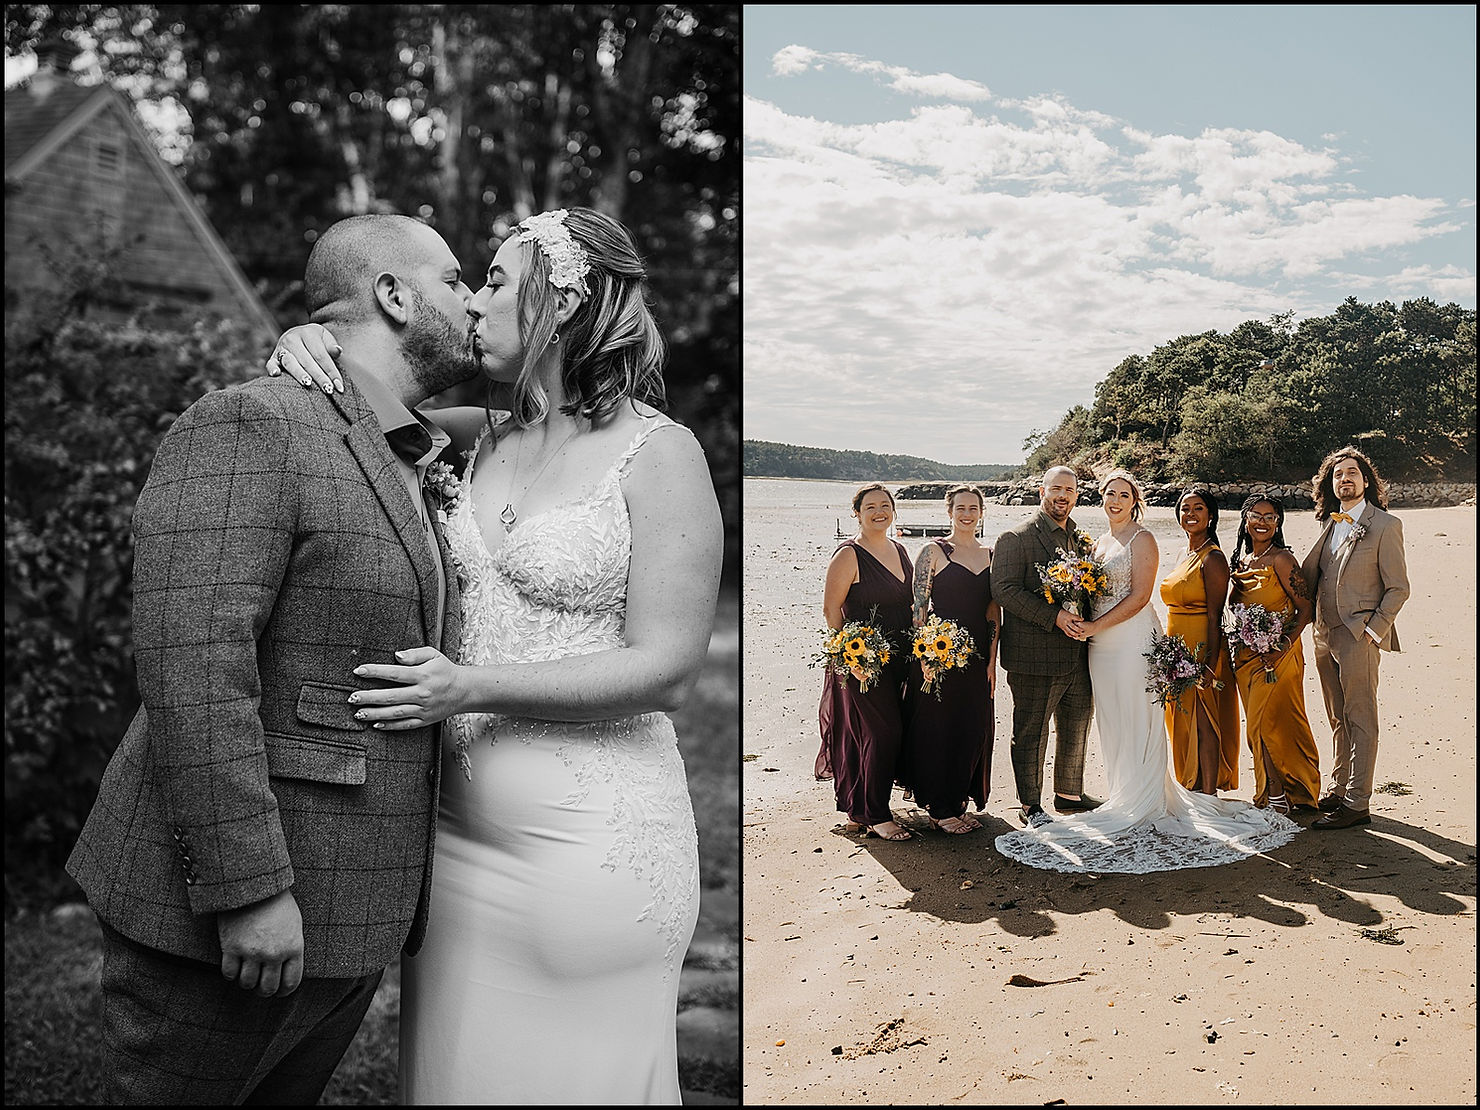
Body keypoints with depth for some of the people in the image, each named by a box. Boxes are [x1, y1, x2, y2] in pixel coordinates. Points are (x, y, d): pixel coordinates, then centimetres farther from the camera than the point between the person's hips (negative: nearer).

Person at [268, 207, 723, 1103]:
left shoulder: (659, 452, -10)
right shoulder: (488, 438, 8)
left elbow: (666, 670, -14)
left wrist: (473, 688, -19)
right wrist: (308, 341, -3)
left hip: (589, 847, -6)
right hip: (457, 832, 6)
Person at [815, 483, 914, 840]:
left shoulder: (900, 551, 12)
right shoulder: (849, 555, -10)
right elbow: (831, 611, -12)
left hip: (897, 659, 7)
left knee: (890, 734, 11)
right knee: (881, 733, -8)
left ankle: (858, 809, 25)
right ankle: (875, 816, 5)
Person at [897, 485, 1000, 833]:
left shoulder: (990, 555, 12)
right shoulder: (934, 551, -3)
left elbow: (995, 610, 11)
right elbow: (919, 605, -7)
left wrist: (992, 659, 5)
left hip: (977, 655, 5)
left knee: (974, 729, 8)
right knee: (937, 728, 0)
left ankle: (958, 802, 23)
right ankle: (939, 809, 11)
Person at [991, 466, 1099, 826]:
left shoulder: (1080, 538, 15)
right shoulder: (1016, 537, -8)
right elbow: (1004, 589, -17)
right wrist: (1054, 616, -22)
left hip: (1078, 653, 7)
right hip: (1035, 655, -7)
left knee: (1077, 727, 17)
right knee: (1031, 732, 2)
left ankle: (1070, 794, 34)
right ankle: (1031, 805, 15)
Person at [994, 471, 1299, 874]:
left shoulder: (1141, 539, -5)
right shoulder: (1099, 543, 17)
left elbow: (1139, 596, -12)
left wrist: (1095, 626, -15)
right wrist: (1079, 623, 1)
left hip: (1133, 640, -7)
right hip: (1101, 644, 7)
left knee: (1136, 725, -3)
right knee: (1111, 726, 9)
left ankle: (1141, 807, 5)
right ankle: (1124, 799, 18)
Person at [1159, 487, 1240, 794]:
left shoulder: (1213, 558, -12)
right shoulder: (1186, 556, 14)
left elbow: (1215, 616, -16)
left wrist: (1209, 664, -22)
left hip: (1202, 652, -9)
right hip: (1178, 652, 9)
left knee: (1203, 724, -4)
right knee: (1184, 724, 13)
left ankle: (1208, 796, 3)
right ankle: (1192, 789, 22)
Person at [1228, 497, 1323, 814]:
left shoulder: (1281, 559, -12)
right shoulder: (1240, 560, 8)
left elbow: (1305, 608, -12)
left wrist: (1283, 647, -22)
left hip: (1277, 656, -6)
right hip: (1245, 656, 7)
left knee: (1265, 724, -8)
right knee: (1259, 725, 10)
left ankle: (1278, 796, 4)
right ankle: (1272, 792, 19)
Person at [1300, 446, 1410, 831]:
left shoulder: (1385, 525, -7)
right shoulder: (1331, 525, 13)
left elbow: (1398, 588, -8)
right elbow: (1309, 577, 18)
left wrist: (1373, 630, -15)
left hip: (1360, 637, -7)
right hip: (1325, 636, 7)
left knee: (1360, 721, -2)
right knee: (1338, 720, 14)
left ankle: (1356, 804, 2)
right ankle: (1339, 790, 24)